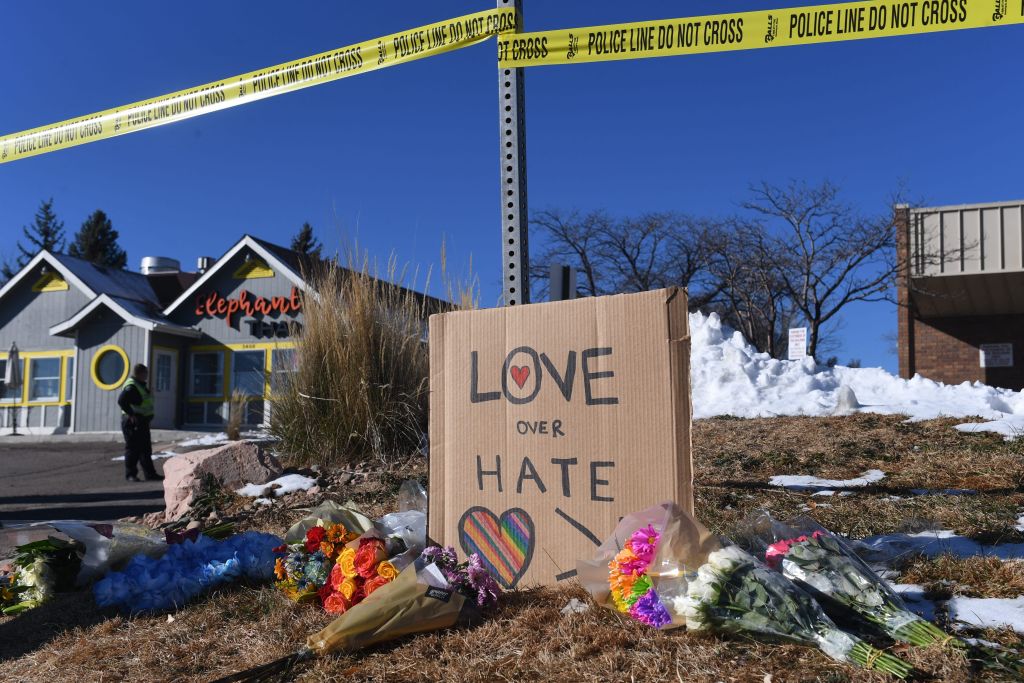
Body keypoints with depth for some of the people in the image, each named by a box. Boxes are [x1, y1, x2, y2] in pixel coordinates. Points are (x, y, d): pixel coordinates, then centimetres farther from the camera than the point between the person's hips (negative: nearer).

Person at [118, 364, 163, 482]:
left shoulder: (141, 385, 14)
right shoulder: (131, 387, -18)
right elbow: (121, 401, -29)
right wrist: (131, 414, -27)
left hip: (142, 422, 10)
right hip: (133, 423, -10)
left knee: (146, 449, 12)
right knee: (133, 449, -2)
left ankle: (150, 473, 17)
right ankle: (130, 474, 7)